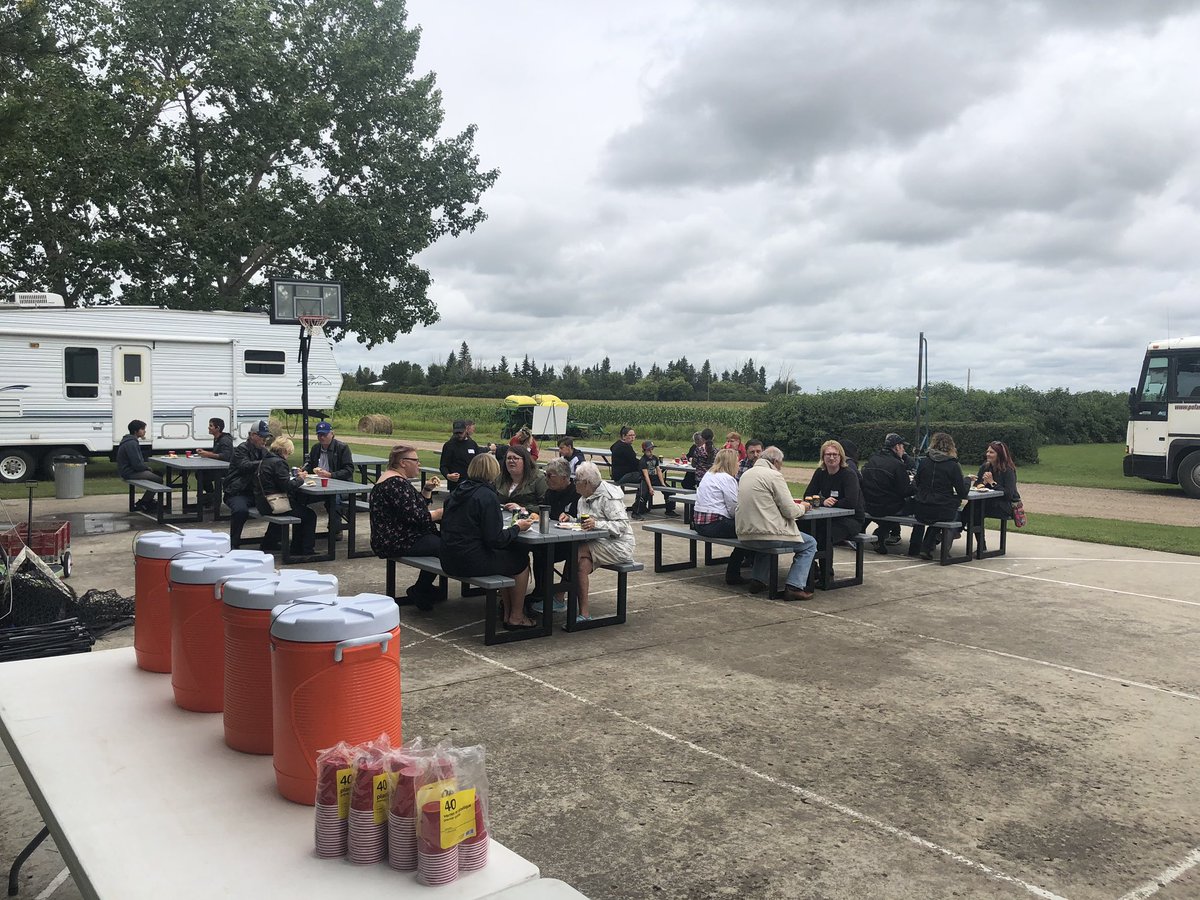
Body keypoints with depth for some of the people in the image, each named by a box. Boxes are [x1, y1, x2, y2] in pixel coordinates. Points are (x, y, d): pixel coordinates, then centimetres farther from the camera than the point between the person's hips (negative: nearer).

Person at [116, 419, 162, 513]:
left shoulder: (131, 441, 13)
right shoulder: (131, 443, -21)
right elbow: (137, 464, -25)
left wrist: (146, 467, 9)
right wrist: (147, 468, -8)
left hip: (130, 469, 11)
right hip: (130, 473, -11)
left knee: (157, 474, 15)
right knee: (158, 479, -15)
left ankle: (149, 500, 18)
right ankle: (141, 504, -3)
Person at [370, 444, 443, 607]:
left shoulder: (392, 479, 18)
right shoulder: (396, 483, -18)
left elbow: (417, 507, 21)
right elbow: (413, 516, -24)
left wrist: (427, 489, 8)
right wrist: (439, 514, -13)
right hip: (396, 542, -11)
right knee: (442, 546, -18)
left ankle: (425, 587, 12)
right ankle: (420, 591, -3)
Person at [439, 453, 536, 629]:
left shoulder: (457, 492, 7)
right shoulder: (487, 496, -17)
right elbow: (495, 539, -18)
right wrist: (517, 527, -1)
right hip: (472, 561, -8)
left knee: (510, 552, 26)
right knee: (521, 559, 13)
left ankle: (507, 613, 29)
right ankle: (516, 617, 21)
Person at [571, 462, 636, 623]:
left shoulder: (609, 497, -14)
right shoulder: (584, 497, 14)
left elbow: (622, 525, -22)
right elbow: (583, 522, 17)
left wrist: (597, 524, -33)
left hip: (618, 545, -8)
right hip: (597, 543, 8)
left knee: (577, 552, -26)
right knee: (582, 565, -22)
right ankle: (584, 614, -23)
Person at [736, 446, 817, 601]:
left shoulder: (746, 474, 13)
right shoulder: (774, 475, -11)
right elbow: (790, 511, -13)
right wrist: (802, 507, 10)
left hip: (745, 535, 8)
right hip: (767, 533, -8)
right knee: (809, 544, 9)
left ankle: (757, 579, 29)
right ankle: (794, 587, 1)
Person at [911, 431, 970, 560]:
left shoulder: (924, 462, 1)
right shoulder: (953, 466, -8)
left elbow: (916, 486, 10)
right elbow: (963, 493, -4)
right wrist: (967, 480, 15)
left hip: (921, 512, 3)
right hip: (944, 513, -3)